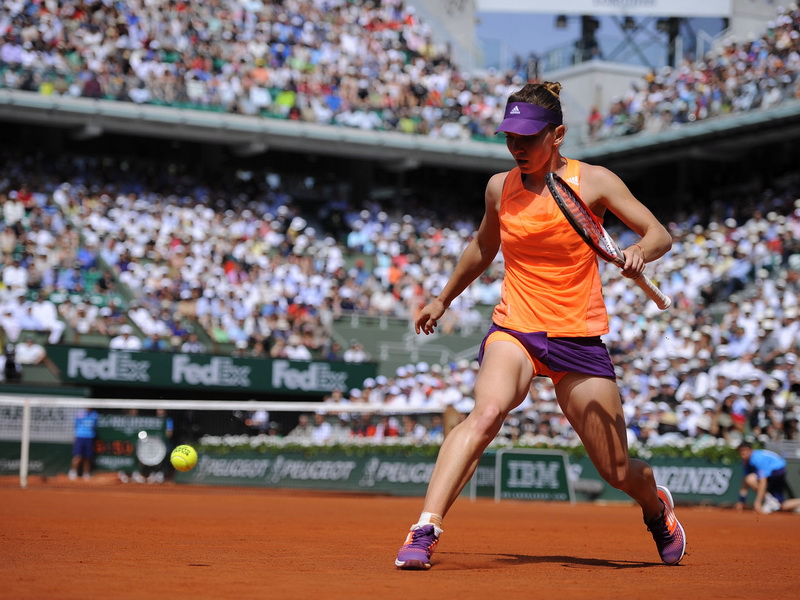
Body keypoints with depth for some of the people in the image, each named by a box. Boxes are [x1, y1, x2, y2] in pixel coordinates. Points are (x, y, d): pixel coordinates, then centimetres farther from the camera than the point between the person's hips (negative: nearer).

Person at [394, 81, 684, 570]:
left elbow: (660, 234, -2)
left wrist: (639, 251, -24)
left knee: (619, 472, 4)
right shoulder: (500, 187, 6)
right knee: (487, 412, -33)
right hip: (514, 328, 1)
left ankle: (658, 506, 41)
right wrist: (444, 299, 33)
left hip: (579, 337, -1)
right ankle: (425, 531, -38)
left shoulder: (593, 181, -3)